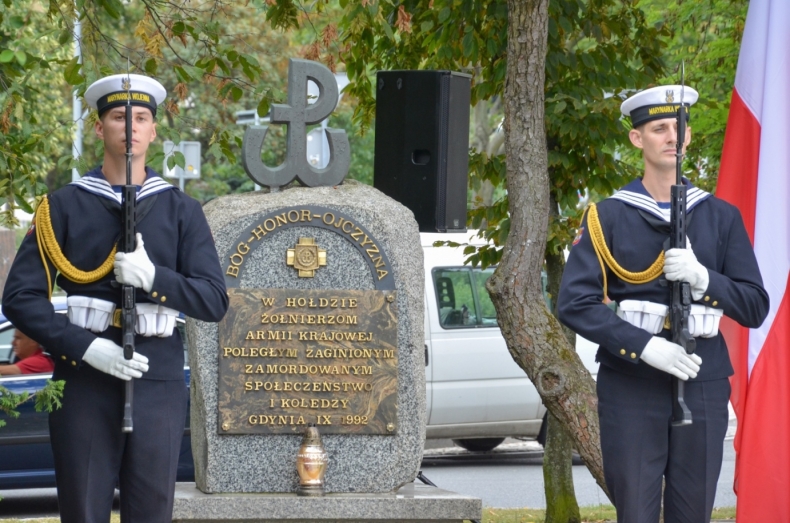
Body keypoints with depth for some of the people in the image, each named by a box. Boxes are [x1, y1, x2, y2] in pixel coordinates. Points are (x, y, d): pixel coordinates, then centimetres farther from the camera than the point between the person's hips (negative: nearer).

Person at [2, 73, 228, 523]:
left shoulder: (182, 211, 9)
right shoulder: (64, 207, 5)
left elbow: (215, 302, 2)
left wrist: (153, 276, -16)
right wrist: (86, 347, -15)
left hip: (159, 383, 1)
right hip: (84, 380, -1)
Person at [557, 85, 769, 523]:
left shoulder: (721, 217, 10)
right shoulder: (607, 217, 3)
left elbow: (755, 307, 5)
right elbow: (575, 304, -7)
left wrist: (702, 278, -14)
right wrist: (646, 347, -18)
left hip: (702, 388, 2)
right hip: (631, 391, -2)